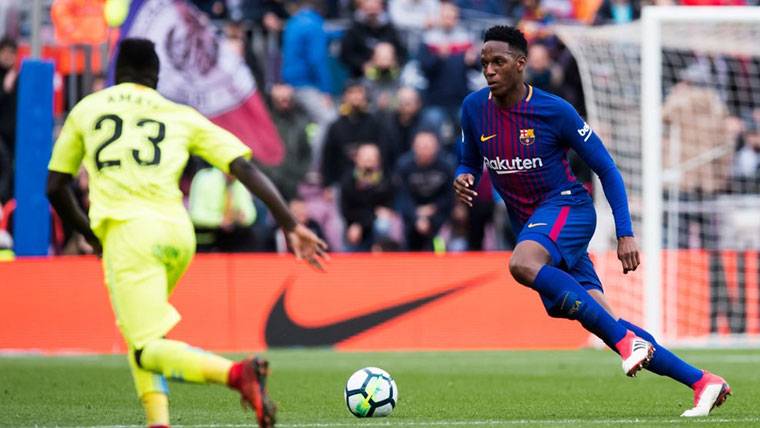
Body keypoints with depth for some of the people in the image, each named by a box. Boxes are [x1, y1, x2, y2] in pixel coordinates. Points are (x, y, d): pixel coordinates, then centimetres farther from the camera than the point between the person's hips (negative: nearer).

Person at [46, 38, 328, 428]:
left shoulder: (85, 110, 16)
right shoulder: (181, 116, 17)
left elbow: (54, 188, 19)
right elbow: (246, 168, 7)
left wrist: (89, 233, 34)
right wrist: (291, 225, 6)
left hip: (127, 231, -4)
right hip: (178, 232, 4)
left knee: (147, 349, -8)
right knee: (136, 328, 25)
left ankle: (235, 372, -34)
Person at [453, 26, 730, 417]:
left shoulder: (554, 110, -12)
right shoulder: (474, 108, 1)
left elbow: (606, 168, -5)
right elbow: (469, 163, 16)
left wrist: (625, 234, -10)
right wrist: (462, 179, -10)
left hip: (567, 206, -5)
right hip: (527, 223, 5)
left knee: (521, 264, -37)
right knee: (600, 322, -3)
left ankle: (626, 339, -33)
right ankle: (703, 382, 3)